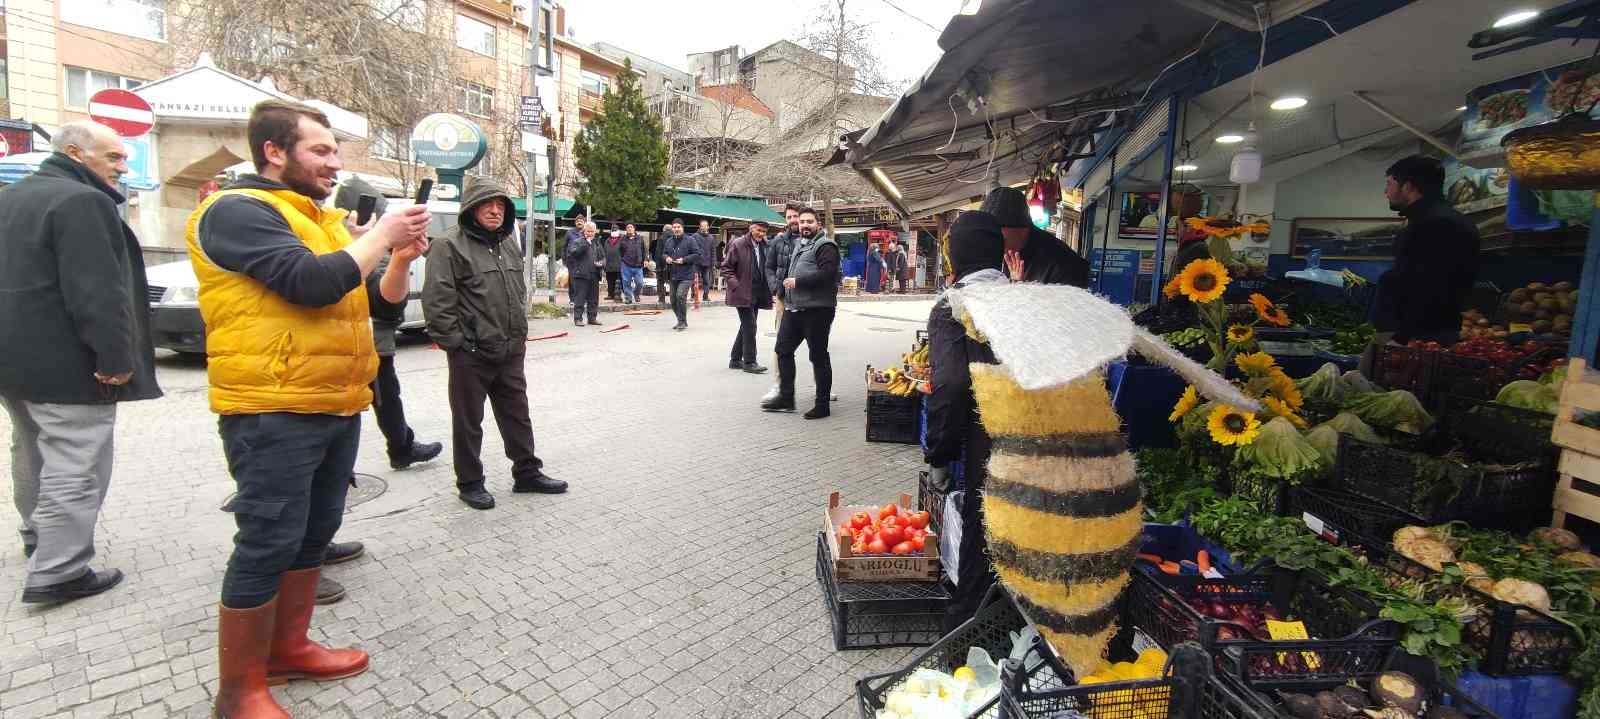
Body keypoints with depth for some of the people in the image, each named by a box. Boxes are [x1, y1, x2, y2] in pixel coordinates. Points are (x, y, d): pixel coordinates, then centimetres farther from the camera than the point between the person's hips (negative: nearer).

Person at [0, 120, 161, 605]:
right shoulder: (81, 201, -17)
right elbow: (97, 292, -26)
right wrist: (117, 357, -24)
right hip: (64, 362, -10)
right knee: (74, 467, -5)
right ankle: (55, 573, -3)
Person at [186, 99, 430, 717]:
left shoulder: (321, 219, 17)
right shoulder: (237, 211, -9)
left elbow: (379, 296, 18)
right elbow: (311, 282, -24)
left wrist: (402, 256, 2)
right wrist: (380, 236, -13)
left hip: (338, 406, 9)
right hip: (274, 411, -9)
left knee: (314, 533, 16)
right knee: (268, 545, -1)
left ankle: (288, 648, 32)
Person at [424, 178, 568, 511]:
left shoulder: (509, 244, 13)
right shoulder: (451, 246, -9)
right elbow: (436, 300, -13)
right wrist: (455, 341, -14)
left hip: (511, 352, 7)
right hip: (471, 355, -6)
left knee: (517, 415, 14)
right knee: (469, 421, 7)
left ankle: (527, 472, 26)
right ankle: (470, 483, 21)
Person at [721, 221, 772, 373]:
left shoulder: (764, 245, 6)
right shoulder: (738, 244, -9)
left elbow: (766, 268, 16)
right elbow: (726, 267, -6)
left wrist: (768, 289, 4)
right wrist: (736, 285, -15)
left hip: (757, 294, 7)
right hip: (743, 293, -7)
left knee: (746, 327, 13)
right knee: (750, 326, -7)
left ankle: (735, 360, 25)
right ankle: (749, 362, 2)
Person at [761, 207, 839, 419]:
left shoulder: (825, 246, -9)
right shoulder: (799, 244, 20)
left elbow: (827, 273, -23)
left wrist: (797, 281, -18)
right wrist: (786, 284, 15)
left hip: (817, 310, -9)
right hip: (794, 308, 9)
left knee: (818, 357, 0)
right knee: (783, 349, 10)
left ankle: (822, 404, 10)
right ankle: (786, 397, 21)